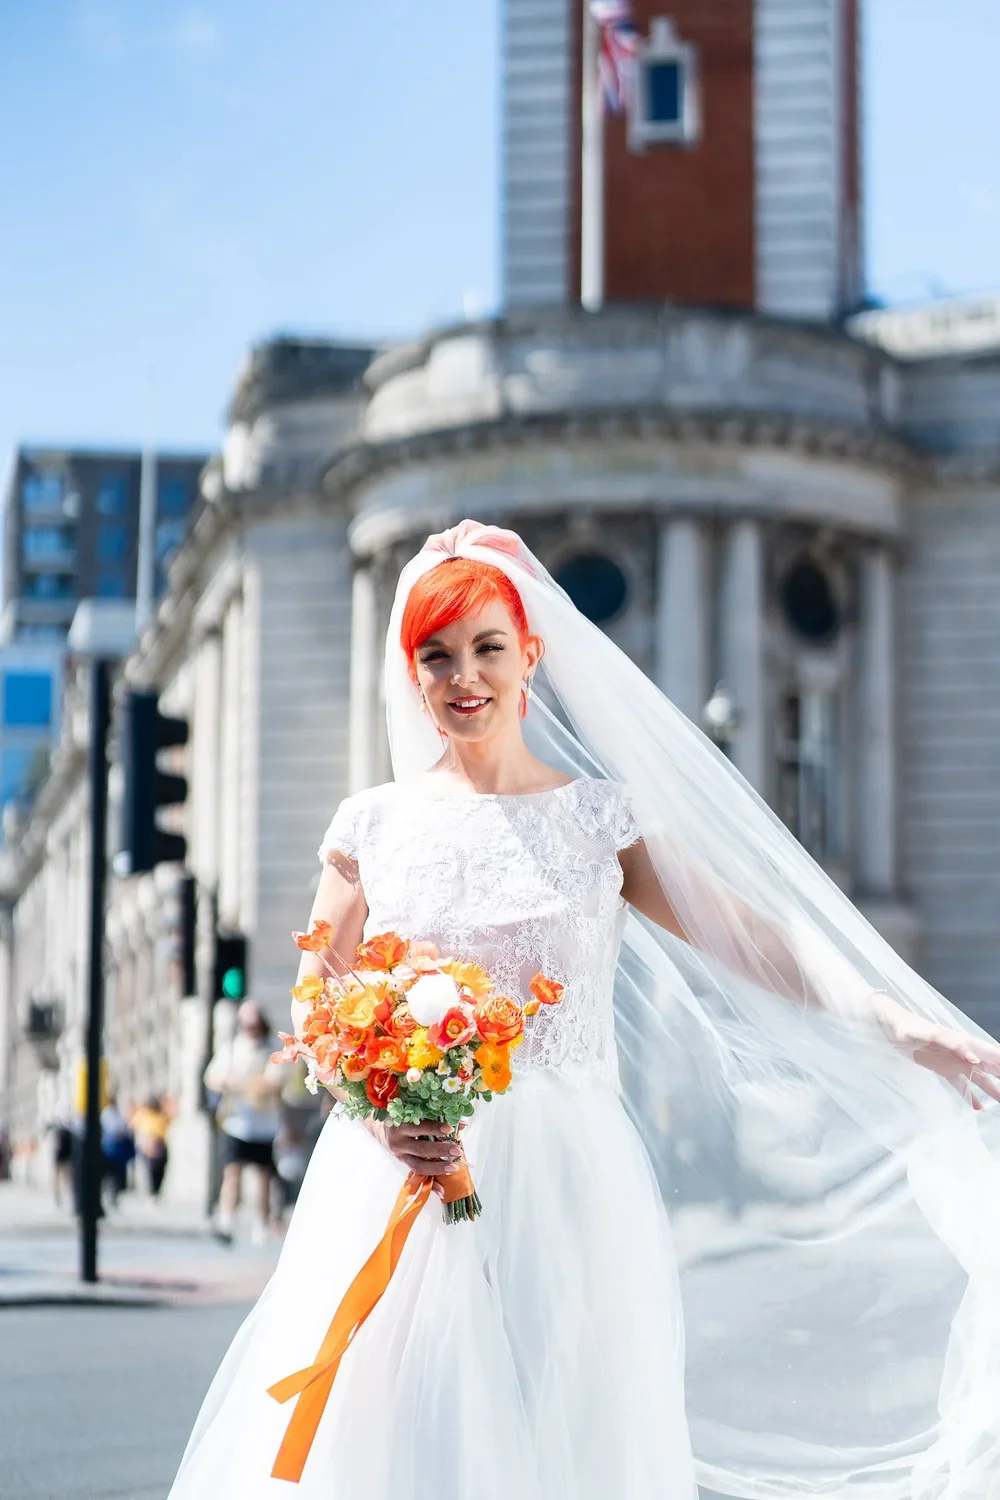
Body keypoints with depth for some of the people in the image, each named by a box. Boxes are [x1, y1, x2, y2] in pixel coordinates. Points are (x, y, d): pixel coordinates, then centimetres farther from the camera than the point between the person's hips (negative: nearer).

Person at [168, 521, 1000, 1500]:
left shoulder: (599, 817, 7)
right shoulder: (373, 824, 8)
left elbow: (743, 935, 2)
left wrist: (900, 1022, -10)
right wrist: (380, 1114, -15)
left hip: (562, 1178, 0)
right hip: (399, 1176, 0)